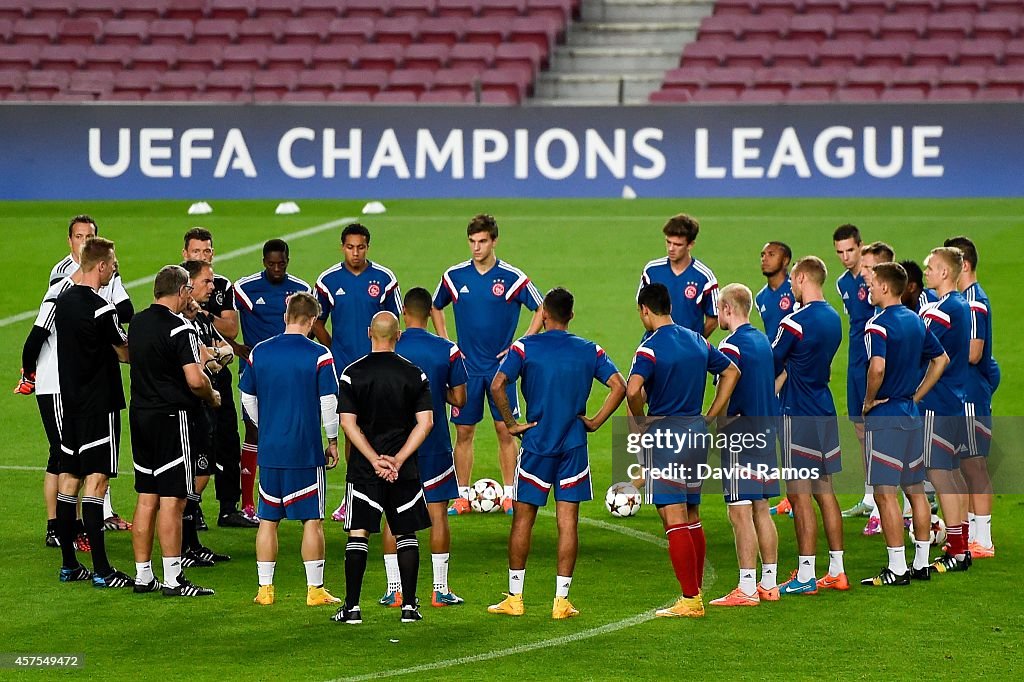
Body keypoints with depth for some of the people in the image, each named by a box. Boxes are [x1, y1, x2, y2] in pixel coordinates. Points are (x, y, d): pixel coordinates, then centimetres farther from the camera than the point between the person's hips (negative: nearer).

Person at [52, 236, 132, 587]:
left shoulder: (63, 301, 8)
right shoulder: (101, 309, -17)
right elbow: (127, 353, -7)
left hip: (70, 401, 8)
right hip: (100, 405, -8)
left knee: (68, 479, 10)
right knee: (96, 481, -9)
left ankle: (68, 565, 16)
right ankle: (101, 570, -11)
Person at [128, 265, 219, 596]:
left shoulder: (137, 323, 10)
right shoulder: (180, 329, -14)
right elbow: (195, 380, -22)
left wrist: (199, 360, 27)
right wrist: (212, 396, -1)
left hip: (139, 416, 8)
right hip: (171, 418, -8)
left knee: (147, 499, 12)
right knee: (172, 500, -5)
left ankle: (143, 575, 15)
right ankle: (173, 579, -5)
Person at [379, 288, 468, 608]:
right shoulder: (448, 351, -5)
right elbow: (459, 399, -3)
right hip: (435, 445, 0)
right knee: (438, 514, 6)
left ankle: (394, 589, 5)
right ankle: (440, 589, 5)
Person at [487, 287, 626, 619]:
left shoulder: (525, 347, -4)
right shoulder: (590, 351, 2)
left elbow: (497, 385, -15)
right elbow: (619, 387, -6)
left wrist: (510, 424, -6)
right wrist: (595, 421, 1)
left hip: (535, 443, -1)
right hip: (574, 446, 1)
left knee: (523, 519, 7)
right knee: (568, 521, 3)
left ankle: (514, 598, 10)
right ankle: (561, 600, 2)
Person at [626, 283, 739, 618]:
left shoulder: (651, 347, -13)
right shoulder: (697, 340, 9)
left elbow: (633, 390, -28)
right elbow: (731, 372, 19)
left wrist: (641, 421, -11)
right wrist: (710, 416, 16)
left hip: (666, 435, -7)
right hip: (697, 434, 7)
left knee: (674, 519, -6)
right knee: (692, 518, 16)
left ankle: (689, 600, -8)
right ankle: (697, 592, 19)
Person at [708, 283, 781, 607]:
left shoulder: (732, 345, -14)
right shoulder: (763, 341, 12)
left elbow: (726, 399, -19)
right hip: (766, 433, 9)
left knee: (741, 513, -6)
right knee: (760, 510, 13)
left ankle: (747, 589, -7)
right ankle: (769, 584, 16)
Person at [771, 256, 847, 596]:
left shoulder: (795, 322, -17)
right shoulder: (833, 319, 9)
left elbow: (770, 364, -10)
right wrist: (777, 389, 10)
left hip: (799, 415, -8)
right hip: (825, 411, 8)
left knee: (800, 496, -5)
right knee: (825, 492, 13)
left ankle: (805, 576, -4)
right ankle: (836, 570, 16)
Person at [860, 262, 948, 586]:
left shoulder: (878, 324, -15)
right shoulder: (916, 321, 10)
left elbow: (878, 367, -30)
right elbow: (941, 359, 19)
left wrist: (868, 402, -14)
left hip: (884, 417, -8)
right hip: (911, 415, 8)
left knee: (885, 493, -5)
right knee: (915, 489, 13)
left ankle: (897, 568, -6)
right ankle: (921, 563, 18)